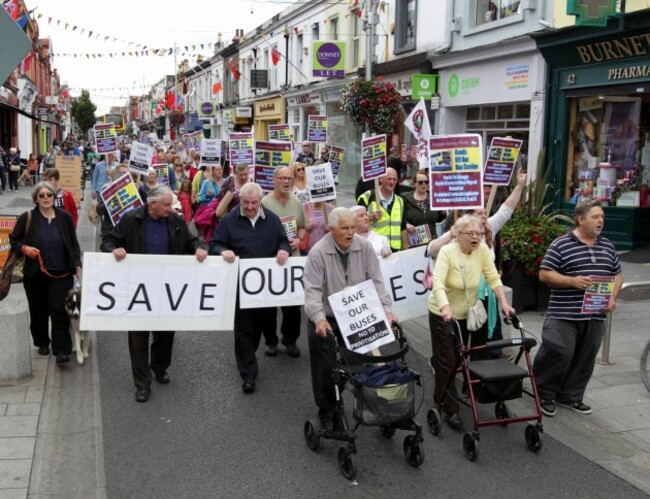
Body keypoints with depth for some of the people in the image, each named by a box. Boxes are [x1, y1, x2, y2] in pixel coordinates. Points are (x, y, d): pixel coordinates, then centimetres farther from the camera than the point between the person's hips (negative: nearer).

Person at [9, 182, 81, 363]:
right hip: (35, 274, 1)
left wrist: (77, 265, -4)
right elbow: (13, 239, 6)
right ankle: (42, 343, 34)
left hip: (61, 273, -1)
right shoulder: (27, 218, -5)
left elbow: (73, 243, 4)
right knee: (38, 310, 13)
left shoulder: (65, 217, -2)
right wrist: (24, 248, -14)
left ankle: (62, 350, -4)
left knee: (59, 310, -6)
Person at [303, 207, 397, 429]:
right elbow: (313, 290, -20)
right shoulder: (318, 252, -16)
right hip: (325, 320, -3)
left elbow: (376, 281, -4)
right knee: (325, 369, 4)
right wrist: (319, 319, -34)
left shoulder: (365, 248, -5)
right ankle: (327, 412, 22)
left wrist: (386, 309, -16)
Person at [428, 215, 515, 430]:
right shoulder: (447, 252, -23)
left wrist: (504, 303, -19)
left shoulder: (483, 249, -9)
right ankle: (449, 409, 7)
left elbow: (493, 278, -7)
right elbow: (438, 283, -34)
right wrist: (446, 308, -50)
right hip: (443, 314, -5)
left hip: (468, 313, 5)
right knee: (447, 362, -4)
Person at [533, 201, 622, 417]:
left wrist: (613, 297, 1)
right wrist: (573, 281, -19)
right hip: (564, 315, -6)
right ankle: (544, 395, 13)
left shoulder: (608, 247, 13)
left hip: (595, 316, 6)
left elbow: (617, 275, 19)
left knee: (585, 359, 12)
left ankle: (571, 396, 27)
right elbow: (544, 274, -8)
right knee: (558, 354, -5)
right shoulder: (560, 244, -6)